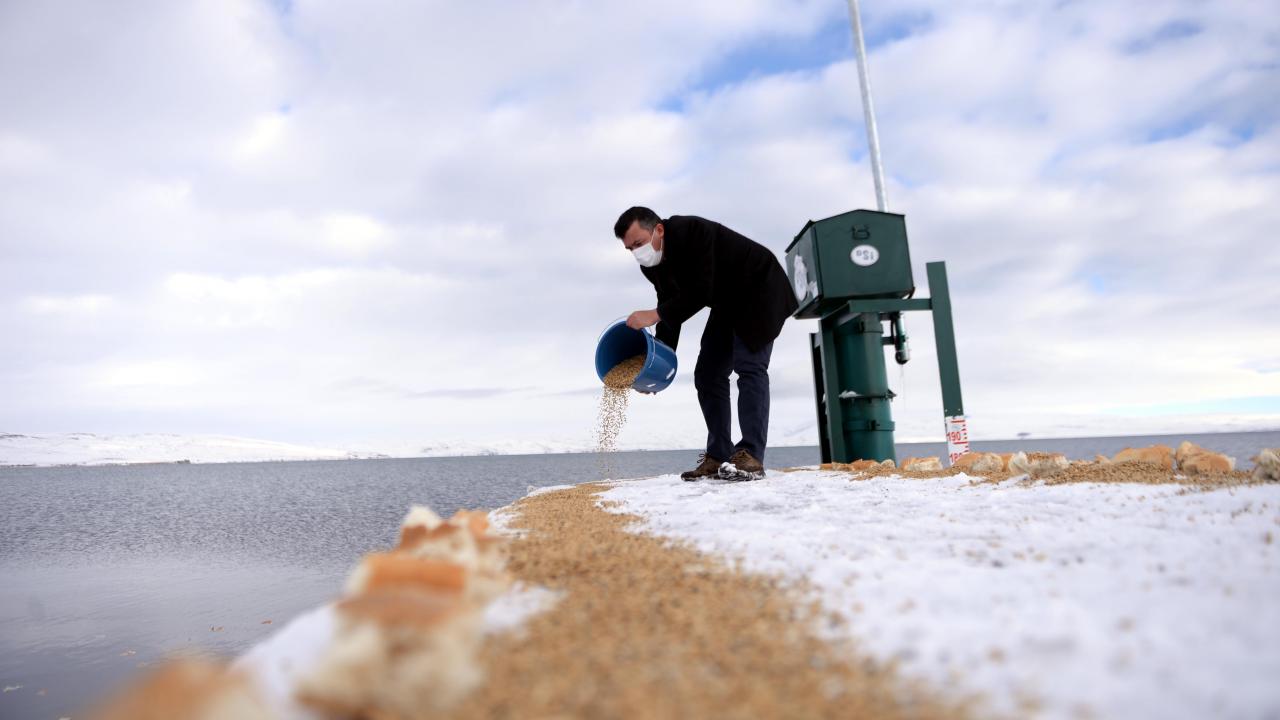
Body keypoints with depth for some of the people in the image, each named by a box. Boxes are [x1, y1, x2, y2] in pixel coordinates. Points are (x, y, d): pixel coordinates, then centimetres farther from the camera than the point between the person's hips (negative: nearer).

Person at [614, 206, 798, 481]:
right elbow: (671, 307, 1)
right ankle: (718, 456, 3)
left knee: (749, 366, -20)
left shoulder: (691, 231, -31)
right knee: (707, 374, 1)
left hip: (760, 288, -8)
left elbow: (701, 293, -35)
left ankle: (751, 456, -20)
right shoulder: (652, 264, -5)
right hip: (727, 303, 9)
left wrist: (655, 314, -37)